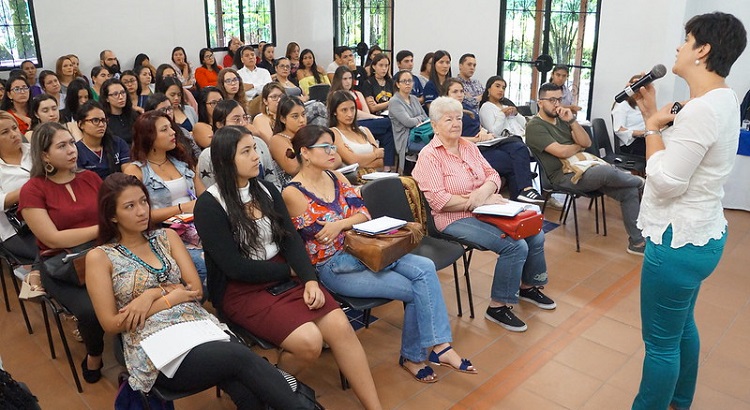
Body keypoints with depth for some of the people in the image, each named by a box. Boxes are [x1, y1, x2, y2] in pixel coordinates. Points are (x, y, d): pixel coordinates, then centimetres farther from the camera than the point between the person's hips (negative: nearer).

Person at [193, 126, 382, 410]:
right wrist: (289, 271, -9)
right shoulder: (209, 206, -11)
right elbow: (235, 267, -15)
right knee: (309, 342, -25)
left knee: (340, 326, -17)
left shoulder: (266, 190, 7)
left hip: (284, 275, 5)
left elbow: (291, 240, 2)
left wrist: (309, 279, -13)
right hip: (240, 290, -5)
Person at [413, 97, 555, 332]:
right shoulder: (429, 156, -10)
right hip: (455, 219, -7)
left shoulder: (469, 147, 12)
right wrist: (480, 202, -19)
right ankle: (497, 307, -7)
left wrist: (485, 191, -16)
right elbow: (439, 201, -19)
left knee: (535, 235, -4)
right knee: (515, 246, -23)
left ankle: (528, 286, 22)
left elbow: (493, 175, 9)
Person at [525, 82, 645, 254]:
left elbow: (587, 143, 7)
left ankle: (637, 241, 2)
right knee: (606, 171, -31)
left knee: (629, 191, -6)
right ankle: (637, 181, 4)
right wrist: (579, 146, 4)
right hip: (563, 176, -8)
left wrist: (572, 120, -6)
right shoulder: (534, 126, -7)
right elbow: (562, 152, -17)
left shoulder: (562, 119, 17)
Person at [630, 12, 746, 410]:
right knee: (682, 326, 26)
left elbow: (665, 183, -24)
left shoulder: (702, 109, -25)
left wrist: (653, 127, -13)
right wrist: (652, 114, 8)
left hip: (679, 242, -11)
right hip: (698, 235, 11)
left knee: (660, 341, 4)